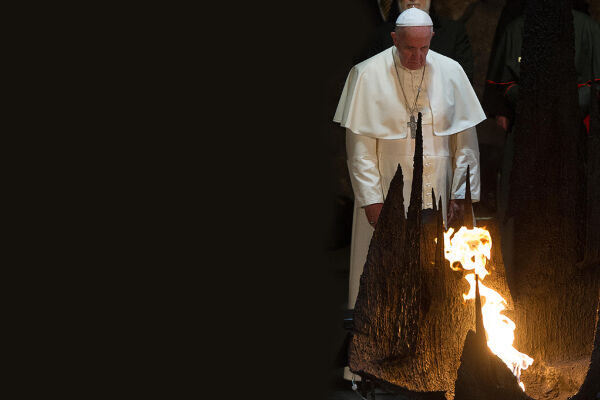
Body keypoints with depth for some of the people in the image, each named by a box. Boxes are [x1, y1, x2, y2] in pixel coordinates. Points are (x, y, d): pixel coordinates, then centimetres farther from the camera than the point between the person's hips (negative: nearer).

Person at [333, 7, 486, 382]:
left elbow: (465, 137, 4)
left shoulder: (450, 72, -1)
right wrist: (371, 197, -10)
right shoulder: (367, 75, -8)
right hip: (385, 198, -2)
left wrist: (461, 193, 0)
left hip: (436, 197, 2)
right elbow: (359, 144, -6)